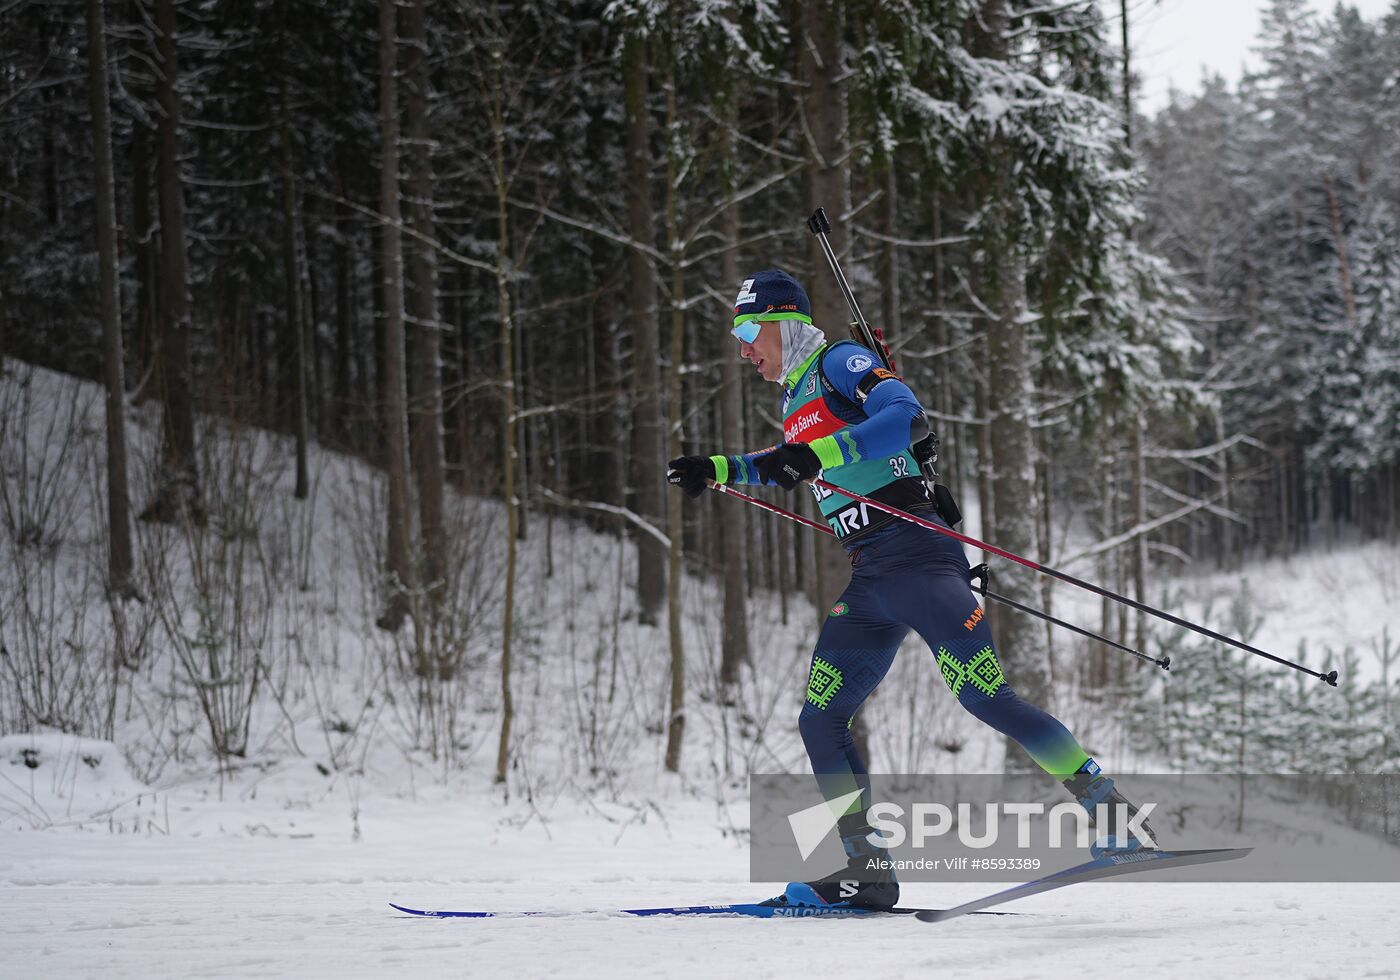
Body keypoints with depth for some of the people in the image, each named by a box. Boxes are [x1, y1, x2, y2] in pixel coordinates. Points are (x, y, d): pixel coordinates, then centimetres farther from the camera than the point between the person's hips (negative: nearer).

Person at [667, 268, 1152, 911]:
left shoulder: (840, 363, -3)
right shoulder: (795, 400, 23)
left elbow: (907, 416, -22)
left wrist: (818, 454, -29)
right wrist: (719, 470, 38)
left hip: (914, 552, -9)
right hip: (868, 580, 9)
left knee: (984, 696, -20)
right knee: (820, 720, 2)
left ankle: (1111, 814, -16)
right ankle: (865, 873, 5)